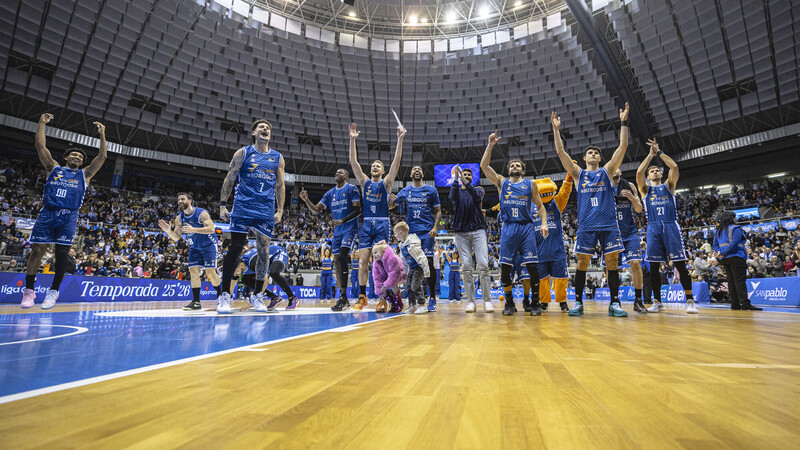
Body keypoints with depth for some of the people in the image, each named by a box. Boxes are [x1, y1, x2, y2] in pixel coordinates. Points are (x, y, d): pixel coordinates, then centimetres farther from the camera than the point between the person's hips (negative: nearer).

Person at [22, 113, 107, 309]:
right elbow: (40, 145, 13)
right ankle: (29, 290, 8)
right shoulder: (54, 168, 19)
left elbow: (102, 156, 10)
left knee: (62, 252, -5)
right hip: (47, 212, 1)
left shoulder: (84, 174, 18)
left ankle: (53, 291, 5)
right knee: (37, 249, -2)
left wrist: (102, 135, 7)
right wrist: (42, 123, 12)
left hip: (69, 216, 0)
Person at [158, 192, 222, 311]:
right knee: (193, 271, -4)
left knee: (210, 271, -10)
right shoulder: (179, 218, -1)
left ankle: (221, 294, 9)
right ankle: (196, 302, -1)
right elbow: (176, 237, 1)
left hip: (209, 245, -5)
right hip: (194, 247, 6)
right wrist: (168, 231, -20)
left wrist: (194, 229, -40)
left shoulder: (201, 213, -19)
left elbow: (211, 229, -29)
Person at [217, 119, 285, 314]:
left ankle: (257, 295, 14)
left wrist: (280, 210, 6)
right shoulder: (243, 153, 7)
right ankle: (225, 295, 5)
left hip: (266, 210, 2)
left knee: (263, 251, 1)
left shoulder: (278, 158, 13)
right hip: (243, 207, -2)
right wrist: (222, 204, -3)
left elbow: (280, 186, 13)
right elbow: (229, 179, 5)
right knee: (235, 248, -5)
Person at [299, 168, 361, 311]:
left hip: (349, 229, -7)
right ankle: (343, 299, 12)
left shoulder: (352, 189, -4)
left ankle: (343, 298, -21)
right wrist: (306, 200, -6)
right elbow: (316, 210, 12)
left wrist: (342, 221, -22)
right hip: (337, 231, 7)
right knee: (337, 262, 4)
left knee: (342, 258, -22)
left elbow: (357, 211, -10)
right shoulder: (330, 193, 15)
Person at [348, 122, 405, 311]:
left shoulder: (386, 183, 7)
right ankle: (362, 297, 5)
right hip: (366, 224, 3)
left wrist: (400, 140, -11)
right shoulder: (365, 182, 14)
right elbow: (353, 162, 6)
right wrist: (352, 140, -1)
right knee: (363, 261, -1)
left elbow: (396, 162, -3)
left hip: (382, 224, -3)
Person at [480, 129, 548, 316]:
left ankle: (536, 303, 8)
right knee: (505, 267, -2)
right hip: (508, 228, 1)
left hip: (527, 227, 0)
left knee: (531, 266, -5)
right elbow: (484, 165, 4)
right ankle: (510, 303, 12)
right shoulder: (502, 182, 14)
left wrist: (544, 223, -1)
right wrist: (490, 145, -2)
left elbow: (540, 205, 14)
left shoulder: (530, 185, 14)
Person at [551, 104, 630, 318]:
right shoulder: (579, 173, 12)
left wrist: (623, 121, 2)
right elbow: (561, 152, 5)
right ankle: (578, 302, 8)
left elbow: (623, 147, 7)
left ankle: (614, 303, 8)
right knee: (582, 263, 0)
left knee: (612, 262, 0)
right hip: (586, 225, 0)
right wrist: (556, 129, -1)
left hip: (608, 224, 1)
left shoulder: (607, 171, 14)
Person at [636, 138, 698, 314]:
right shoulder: (645, 189, 16)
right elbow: (639, 172, -2)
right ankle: (657, 301, 7)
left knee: (680, 263, -6)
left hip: (671, 226, 0)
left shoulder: (668, 185, 16)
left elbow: (674, 167, -1)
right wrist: (651, 154, 4)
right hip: (653, 228, 1)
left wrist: (659, 152, 3)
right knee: (654, 266, -1)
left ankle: (690, 301, 1)